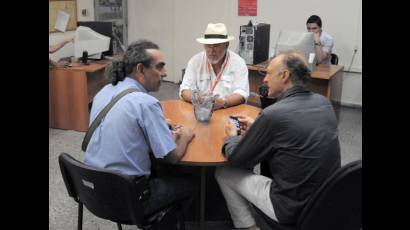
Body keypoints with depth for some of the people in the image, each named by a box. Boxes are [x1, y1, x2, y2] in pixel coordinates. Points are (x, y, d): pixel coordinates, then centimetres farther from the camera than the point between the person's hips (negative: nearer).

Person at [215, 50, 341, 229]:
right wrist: (256, 127, 13)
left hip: (294, 208, -7)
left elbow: (235, 159, -11)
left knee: (223, 172, 9)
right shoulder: (324, 102, -2)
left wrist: (232, 136, 10)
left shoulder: (273, 114, -23)